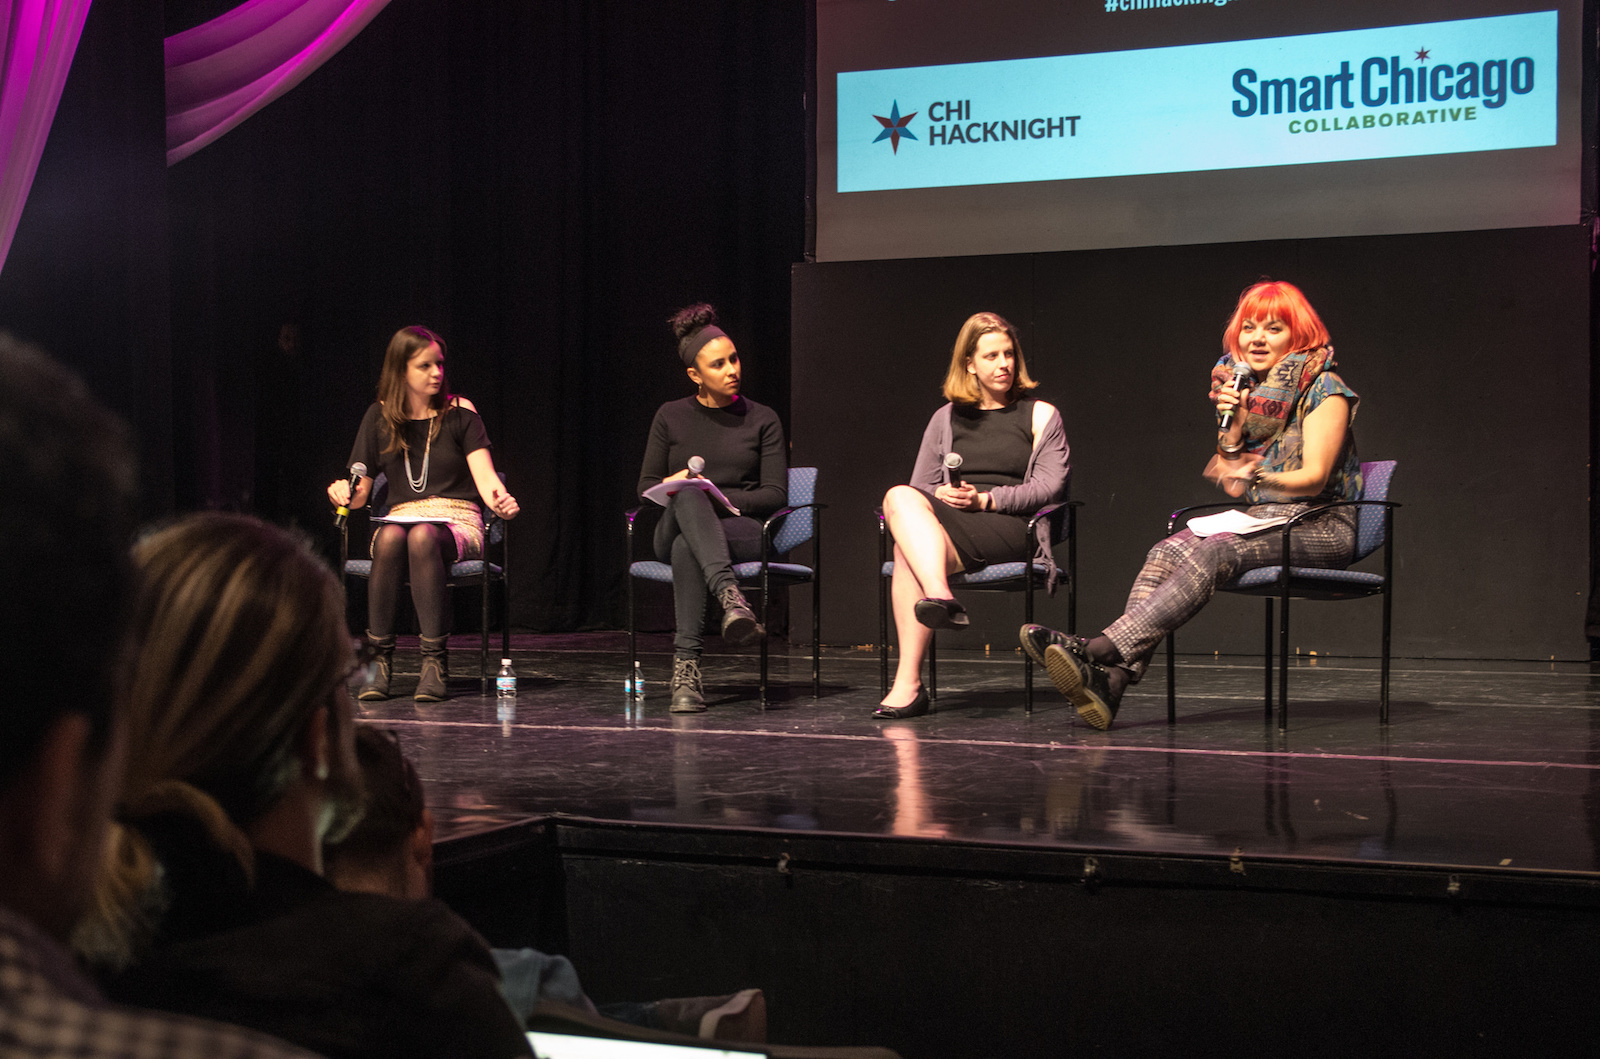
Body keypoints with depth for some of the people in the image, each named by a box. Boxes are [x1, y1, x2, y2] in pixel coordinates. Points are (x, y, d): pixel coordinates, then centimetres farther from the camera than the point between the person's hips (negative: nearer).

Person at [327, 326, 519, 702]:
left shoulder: (460, 412, 3)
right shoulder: (380, 417, 9)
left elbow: (485, 477, -9)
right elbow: (360, 493, 10)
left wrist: (501, 501, -31)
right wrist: (343, 491, -14)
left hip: (458, 523, -2)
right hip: (402, 517, 2)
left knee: (422, 536, -38)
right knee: (390, 537, -36)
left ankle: (435, 661, -37)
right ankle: (379, 659, -29)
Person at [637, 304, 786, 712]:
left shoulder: (762, 419, 10)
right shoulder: (671, 416, 13)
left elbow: (775, 494, 3)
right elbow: (646, 486, 13)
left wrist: (718, 497, -12)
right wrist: (672, 488, -12)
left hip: (742, 529, -1)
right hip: (676, 525, 1)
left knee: (686, 548, -39)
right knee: (688, 493, -39)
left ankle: (686, 663, -49)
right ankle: (730, 595, -59)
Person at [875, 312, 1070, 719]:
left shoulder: (1041, 416, 15)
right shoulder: (946, 419, 24)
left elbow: (1049, 486, 2)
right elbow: (920, 487, 19)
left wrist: (985, 499, -11)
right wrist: (941, 496, -6)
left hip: (1010, 529, -4)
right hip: (944, 523, 4)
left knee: (906, 551, -31)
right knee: (902, 499, -33)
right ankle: (941, 598, -47)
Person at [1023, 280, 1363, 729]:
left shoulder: (1324, 388, -4)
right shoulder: (1246, 386, 15)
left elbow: (1314, 477, -16)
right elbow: (1233, 487, 12)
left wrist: (1258, 476, -34)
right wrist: (1233, 426, -5)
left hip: (1321, 527, -6)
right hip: (1262, 520, 6)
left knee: (1211, 555, -34)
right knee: (1166, 552, -24)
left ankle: (1098, 650, -48)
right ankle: (1112, 680, -43)